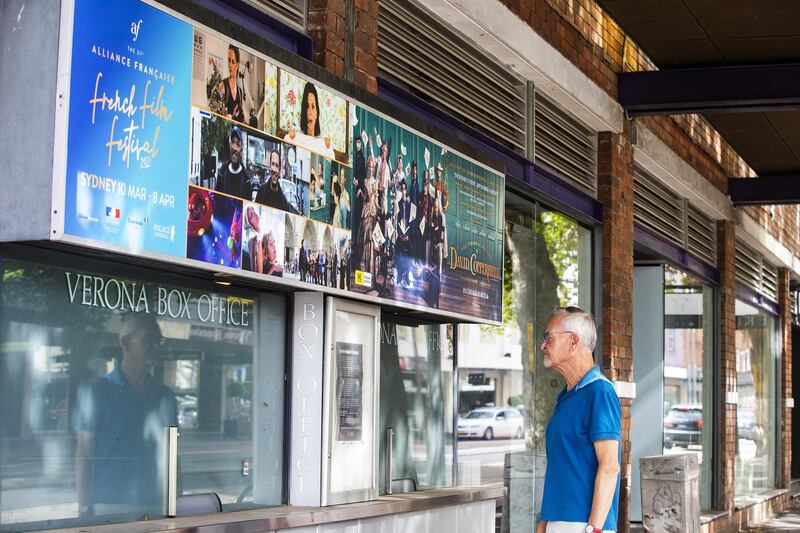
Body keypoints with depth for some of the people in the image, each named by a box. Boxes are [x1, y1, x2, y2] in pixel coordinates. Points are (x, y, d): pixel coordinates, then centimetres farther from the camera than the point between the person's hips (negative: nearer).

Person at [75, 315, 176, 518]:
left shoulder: (165, 396, 12)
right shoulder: (97, 390, -1)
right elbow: (84, 454, -4)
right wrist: (85, 510, -9)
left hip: (152, 508, 4)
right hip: (107, 508, -4)